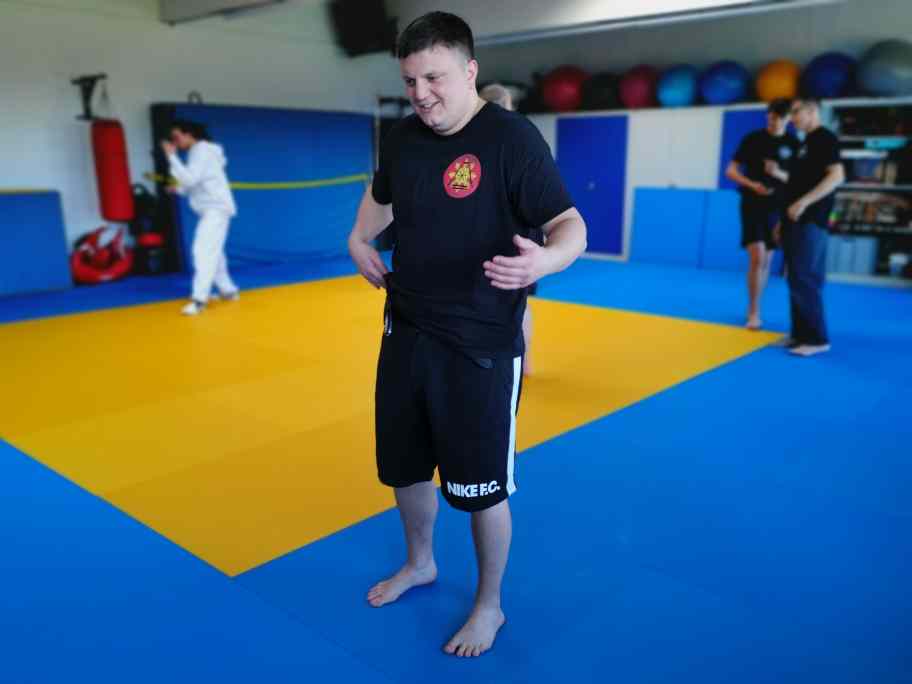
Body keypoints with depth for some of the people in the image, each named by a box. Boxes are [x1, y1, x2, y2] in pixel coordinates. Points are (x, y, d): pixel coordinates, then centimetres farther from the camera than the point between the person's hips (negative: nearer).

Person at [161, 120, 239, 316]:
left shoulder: (202, 150, -12)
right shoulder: (198, 151, 17)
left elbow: (189, 179, -22)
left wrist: (172, 156, -18)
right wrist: (179, 189, 8)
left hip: (216, 208, -11)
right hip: (211, 208, 11)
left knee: (204, 251, -18)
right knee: (212, 252, 17)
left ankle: (199, 299, -23)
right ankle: (229, 290, 27)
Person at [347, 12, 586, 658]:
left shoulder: (512, 137, -14)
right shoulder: (402, 136, 5)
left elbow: (571, 226, -18)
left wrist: (543, 261, -39)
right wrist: (359, 241, 11)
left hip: (482, 344, -6)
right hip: (405, 332, 7)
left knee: (482, 485, 6)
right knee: (403, 464, 20)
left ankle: (490, 606, 32)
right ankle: (420, 563, 48)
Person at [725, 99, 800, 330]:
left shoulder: (794, 144, 2)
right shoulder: (752, 139, -2)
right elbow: (731, 170, -2)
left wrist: (780, 174, -19)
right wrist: (752, 184, -19)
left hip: (776, 207, 3)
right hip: (752, 205, -3)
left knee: (766, 261, 9)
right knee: (757, 258, -14)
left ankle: (753, 308, 23)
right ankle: (754, 312, -6)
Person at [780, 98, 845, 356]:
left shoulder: (825, 139, -7)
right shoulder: (807, 142, 20)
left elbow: (836, 176, -19)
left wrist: (804, 202, -24)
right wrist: (784, 219, 18)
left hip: (809, 221, -9)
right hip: (797, 221, 9)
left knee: (804, 280, -10)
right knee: (798, 279, 10)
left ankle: (817, 339, -4)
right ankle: (801, 334, 17)